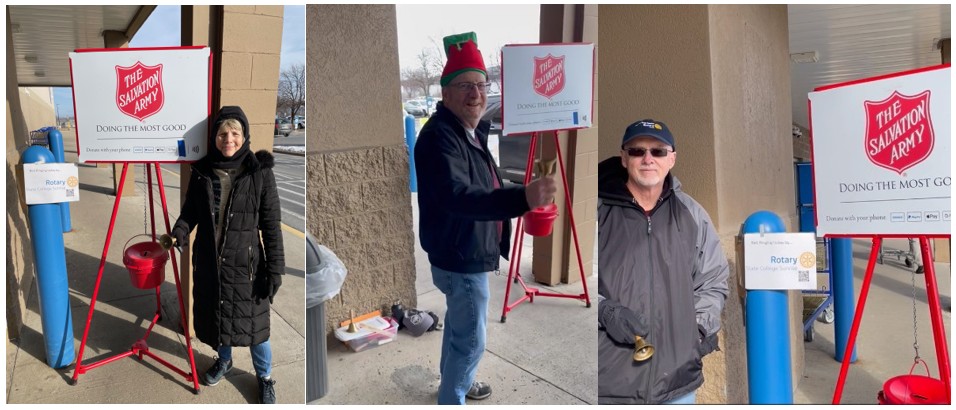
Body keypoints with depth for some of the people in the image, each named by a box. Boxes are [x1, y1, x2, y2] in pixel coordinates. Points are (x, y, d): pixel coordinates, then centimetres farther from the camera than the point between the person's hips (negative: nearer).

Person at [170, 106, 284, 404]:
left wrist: (276, 267, -11)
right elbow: (190, 211, 10)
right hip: (209, 261, 4)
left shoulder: (260, 171, -10)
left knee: (252, 320, 5)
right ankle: (224, 360, 47)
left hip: (245, 262, -3)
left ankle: (265, 377, 28)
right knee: (215, 315, 19)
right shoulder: (202, 170, -1)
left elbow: (271, 223, -8)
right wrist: (177, 234, -10)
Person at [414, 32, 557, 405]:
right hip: (460, 257, -10)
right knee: (470, 340, 2)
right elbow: (458, 197, -42)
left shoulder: (472, 131, 8)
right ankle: (450, 402, 22)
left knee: (459, 325, 28)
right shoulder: (439, 136, -26)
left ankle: (454, 380, 50)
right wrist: (522, 198, -54)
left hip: (467, 252, 10)